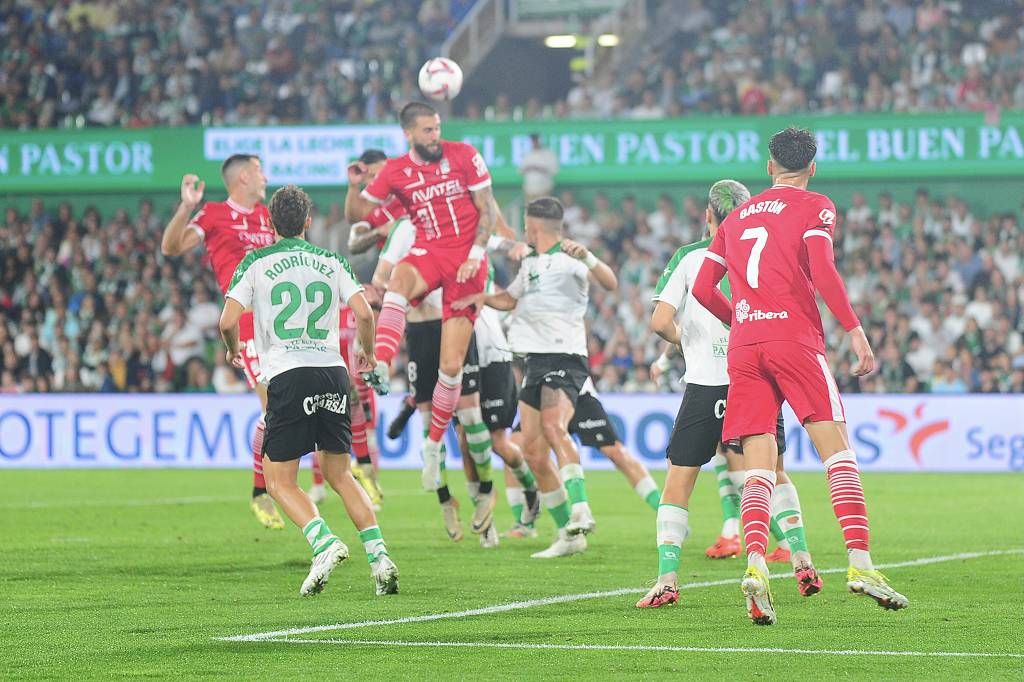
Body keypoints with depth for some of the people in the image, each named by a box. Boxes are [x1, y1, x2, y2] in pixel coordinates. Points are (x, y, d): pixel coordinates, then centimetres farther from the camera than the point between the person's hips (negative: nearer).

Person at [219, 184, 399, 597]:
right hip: (333, 371, 4)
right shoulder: (331, 262, 12)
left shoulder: (256, 263, 4)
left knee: (279, 481, 3)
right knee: (339, 474, 15)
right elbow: (364, 313, 2)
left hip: (287, 375, -3)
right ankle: (379, 557, 1)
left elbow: (227, 321, -3)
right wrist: (368, 353, 21)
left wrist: (234, 348, 19)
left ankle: (325, 543, -21)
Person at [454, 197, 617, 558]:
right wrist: (481, 297, 22)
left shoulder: (568, 260, -7)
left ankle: (580, 511, -43)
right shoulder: (530, 263, 20)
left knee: (554, 428, -32)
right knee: (534, 452, 2)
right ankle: (568, 536, 8)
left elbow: (610, 283, -23)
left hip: (564, 359, -9)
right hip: (536, 361, 9)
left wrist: (585, 256, -37)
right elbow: (511, 298, 39)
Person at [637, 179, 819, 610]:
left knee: (678, 481, 4)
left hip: (706, 385, -3)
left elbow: (660, 322, -8)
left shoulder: (689, 257, 0)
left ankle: (667, 580, -8)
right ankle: (802, 562, 13)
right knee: (774, 474, 22)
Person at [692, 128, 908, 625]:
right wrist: (855, 331, -9)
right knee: (837, 450, -5)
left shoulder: (737, 217, 21)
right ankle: (859, 562, -19)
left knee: (758, 469, 0)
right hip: (794, 337, -4)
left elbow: (703, 288, 20)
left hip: (743, 345, 4)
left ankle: (755, 563, -22)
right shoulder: (815, 207, 6)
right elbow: (822, 271, -10)